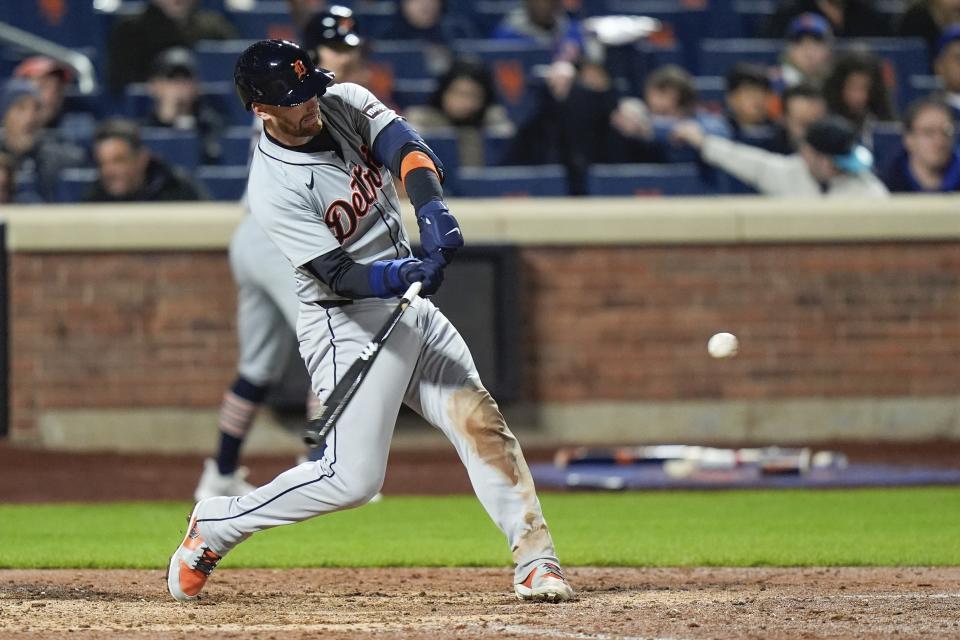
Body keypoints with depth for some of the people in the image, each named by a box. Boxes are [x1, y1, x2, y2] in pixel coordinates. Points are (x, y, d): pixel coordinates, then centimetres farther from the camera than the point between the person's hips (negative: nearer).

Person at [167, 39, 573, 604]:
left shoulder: (345, 103, -1)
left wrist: (433, 211, -35)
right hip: (350, 326, -7)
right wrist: (398, 276, -42)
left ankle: (536, 557, 0)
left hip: (411, 306, 7)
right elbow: (339, 275, -23)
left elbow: (406, 149, -16)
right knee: (352, 477, -10)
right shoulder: (274, 190, -20)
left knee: (480, 421, -2)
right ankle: (216, 526, 6)